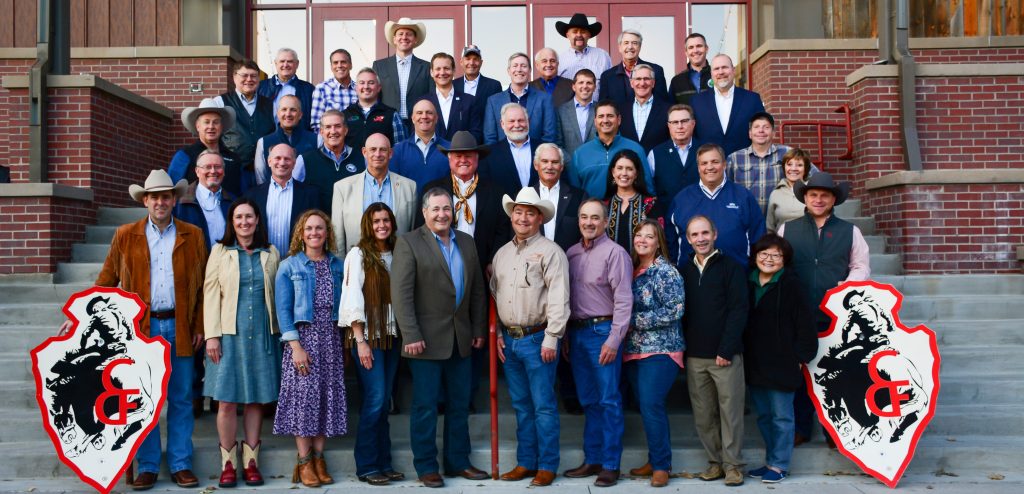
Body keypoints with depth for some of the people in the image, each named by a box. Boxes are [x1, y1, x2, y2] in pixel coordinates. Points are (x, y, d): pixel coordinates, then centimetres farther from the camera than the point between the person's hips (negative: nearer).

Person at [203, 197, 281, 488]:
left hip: (262, 335, 1)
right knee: (227, 401, -2)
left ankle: (251, 463, 13)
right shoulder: (220, 252, 7)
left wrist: (278, 332, 2)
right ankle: (228, 464, 7)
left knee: (255, 400, 4)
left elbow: (277, 296, 9)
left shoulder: (271, 254, 11)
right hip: (229, 334, -1)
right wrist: (212, 335, -7)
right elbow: (211, 295, 1)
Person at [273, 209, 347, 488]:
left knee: (328, 395, 3)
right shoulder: (290, 266, 1)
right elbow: (283, 308, -5)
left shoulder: (337, 265, 9)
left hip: (331, 337, 3)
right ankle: (304, 462, 4)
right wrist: (295, 346, -13)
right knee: (304, 395, -4)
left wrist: (346, 342, 3)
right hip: (303, 336, -3)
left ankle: (319, 459, 12)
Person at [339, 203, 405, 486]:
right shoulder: (358, 254, -4)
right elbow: (353, 298, -9)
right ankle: (366, 467, 3)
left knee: (384, 402, 8)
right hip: (368, 336, -5)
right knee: (374, 401, -7)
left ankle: (383, 463, 15)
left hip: (392, 337, 5)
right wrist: (360, 341, -14)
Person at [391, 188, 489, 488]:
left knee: (459, 405, 13)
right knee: (425, 406, 3)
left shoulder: (466, 243, 11)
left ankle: (458, 461, 25)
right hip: (427, 339, -5)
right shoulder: (409, 243, -6)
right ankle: (426, 467, 15)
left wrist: (479, 329, 8)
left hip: (461, 340, 5)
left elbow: (478, 289, 14)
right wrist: (411, 336, -18)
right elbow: (401, 293, -12)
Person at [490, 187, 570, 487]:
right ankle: (526, 462, 22)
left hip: (537, 338, -6)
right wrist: (497, 334, 10)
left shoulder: (550, 251, -7)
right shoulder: (502, 253, 13)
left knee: (543, 406, -1)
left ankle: (547, 466, 9)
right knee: (521, 405, 13)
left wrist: (551, 339, -16)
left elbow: (558, 299, -13)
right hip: (509, 340, 6)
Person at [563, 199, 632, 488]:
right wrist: (565, 336, 10)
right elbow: (566, 297, 13)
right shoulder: (571, 253, 12)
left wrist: (614, 340, -17)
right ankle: (592, 460, 22)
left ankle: (610, 464, 7)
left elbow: (623, 299, -12)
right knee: (588, 400, 13)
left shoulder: (615, 252, -7)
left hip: (602, 331, -6)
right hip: (576, 331, 6)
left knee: (609, 401, -1)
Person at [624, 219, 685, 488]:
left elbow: (674, 311, -16)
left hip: (660, 350, -6)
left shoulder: (666, 271, -8)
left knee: (651, 406, -12)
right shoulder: (632, 269, 11)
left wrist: (634, 320, -15)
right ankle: (654, 461, 20)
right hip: (634, 350, 6)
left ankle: (662, 465, 0)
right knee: (647, 407, 10)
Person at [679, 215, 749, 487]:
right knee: (703, 414, 7)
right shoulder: (683, 270, 11)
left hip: (725, 355, -4)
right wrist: (682, 347, 2)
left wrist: (726, 350, -13)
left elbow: (738, 311, -7)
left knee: (730, 410, 0)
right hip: (694, 356, 4)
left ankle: (733, 464, 10)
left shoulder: (731, 267, -1)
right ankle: (715, 461, 19)